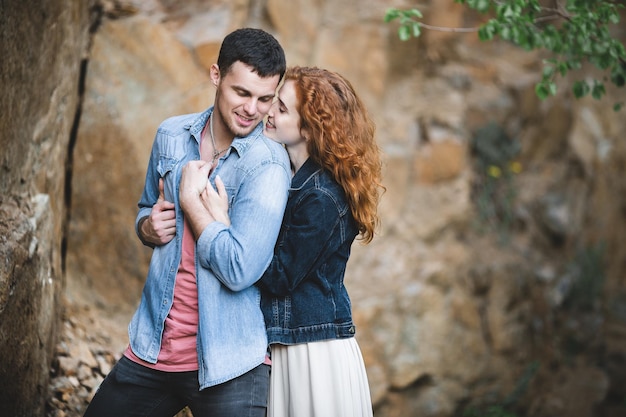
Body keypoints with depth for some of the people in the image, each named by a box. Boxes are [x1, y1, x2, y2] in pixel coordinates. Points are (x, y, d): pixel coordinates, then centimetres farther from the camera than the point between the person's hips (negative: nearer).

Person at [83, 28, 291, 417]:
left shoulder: (268, 165, -14)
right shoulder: (171, 135, 4)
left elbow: (239, 270, -22)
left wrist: (189, 201, -12)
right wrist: (149, 227, -3)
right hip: (152, 347, 5)